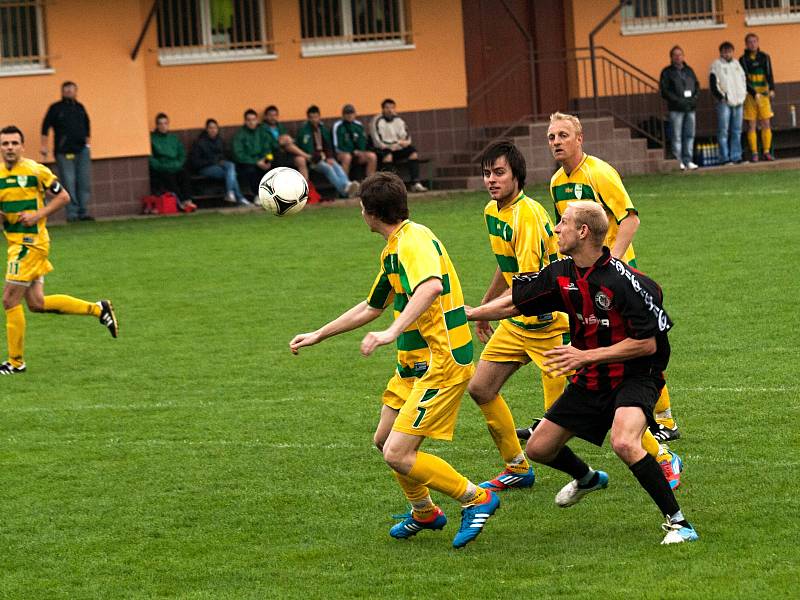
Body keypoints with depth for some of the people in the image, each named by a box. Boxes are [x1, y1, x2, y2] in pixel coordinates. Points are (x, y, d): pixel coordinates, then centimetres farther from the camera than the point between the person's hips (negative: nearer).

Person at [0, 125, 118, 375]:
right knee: (37, 303, 8)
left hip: (31, 241, -7)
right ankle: (98, 309, 21)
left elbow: (63, 197, -2)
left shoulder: (36, 171, -8)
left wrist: (38, 215, -14)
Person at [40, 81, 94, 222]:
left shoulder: (80, 108, 14)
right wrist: (44, 146, -6)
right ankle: (72, 213, -4)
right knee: (69, 183, -7)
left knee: (84, 183, 2)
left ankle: (83, 212, 8)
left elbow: (87, 126, 23)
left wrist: (87, 143, 18)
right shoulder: (56, 108, 1)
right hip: (64, 152, -4)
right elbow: (45, 127, -1)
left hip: (82, 150, 4)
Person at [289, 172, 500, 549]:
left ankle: (476, 498, -1)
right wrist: (318, 335, 33)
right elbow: (372, 307, 29)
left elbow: (431, 287, -40)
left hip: (441, 363, -10)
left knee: (398, 454, -14)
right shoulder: (393, 250, 15)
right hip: (414, 363, 10)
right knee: (384, 440, 20)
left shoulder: (414, 240, -18)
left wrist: (392, 332, -47)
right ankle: (424, 512, 38)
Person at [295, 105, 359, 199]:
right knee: (328, 168, -32)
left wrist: (330, 157, 1)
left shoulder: (323, 128, 16)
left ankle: (347, 185, -51)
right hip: (312, 160, -6)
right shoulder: (304, 129, -4)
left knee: (337, 166, -25)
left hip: (325, 157, 6)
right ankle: (344, 189, -52)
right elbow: (307, 149, -11)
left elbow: (328, 145, 20)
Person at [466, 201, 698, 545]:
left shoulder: (625, 281, -24)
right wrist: (467, 314, 8)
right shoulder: (561, 275, -2)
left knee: (624, 444, -35)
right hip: (589, 381, 8)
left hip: (634, 378, -7)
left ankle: (677, 522, -21)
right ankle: (587, 479, 43)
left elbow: (647, 343, -21)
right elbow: (514, 303, 12)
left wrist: (586, 355, -22)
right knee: (539, 449, 9)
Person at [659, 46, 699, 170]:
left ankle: (687, 160, 7)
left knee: (690, 135, 4)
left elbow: (697, 86, 17)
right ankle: (679, 161, -4)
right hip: (676, 109, -5)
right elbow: (664, 91, -6)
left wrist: (694, 98, -2)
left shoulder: (689, 70, 17)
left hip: (690, 108, 5)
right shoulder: (667, 72, 1)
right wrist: (678, 101, -14)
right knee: (677, 136, -5)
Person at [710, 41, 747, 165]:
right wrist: (721, 96, -12)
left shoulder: (736, 64, 16)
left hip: (738, 102, 6)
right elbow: (713, 84, -6)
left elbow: (744, 79, 22)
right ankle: (724, 157, -6)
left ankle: (736, 156, 11)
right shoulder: (716, 65, -2)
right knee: (723, 131, -6)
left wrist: (743, 94, 9)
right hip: (724, 103, -6)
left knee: (737, 131, 7)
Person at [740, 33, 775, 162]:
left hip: (763, 94, 2)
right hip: (750, 96, -2)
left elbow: (769, 74, -2)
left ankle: (767, 152, 5)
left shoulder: (764, 57, 8)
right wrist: (754, 93, -18)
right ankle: (754, 154, 1)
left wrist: (772, 89, -21)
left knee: (766, 124, 0)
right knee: (751, 126, -1)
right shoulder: (743, 60, 1)